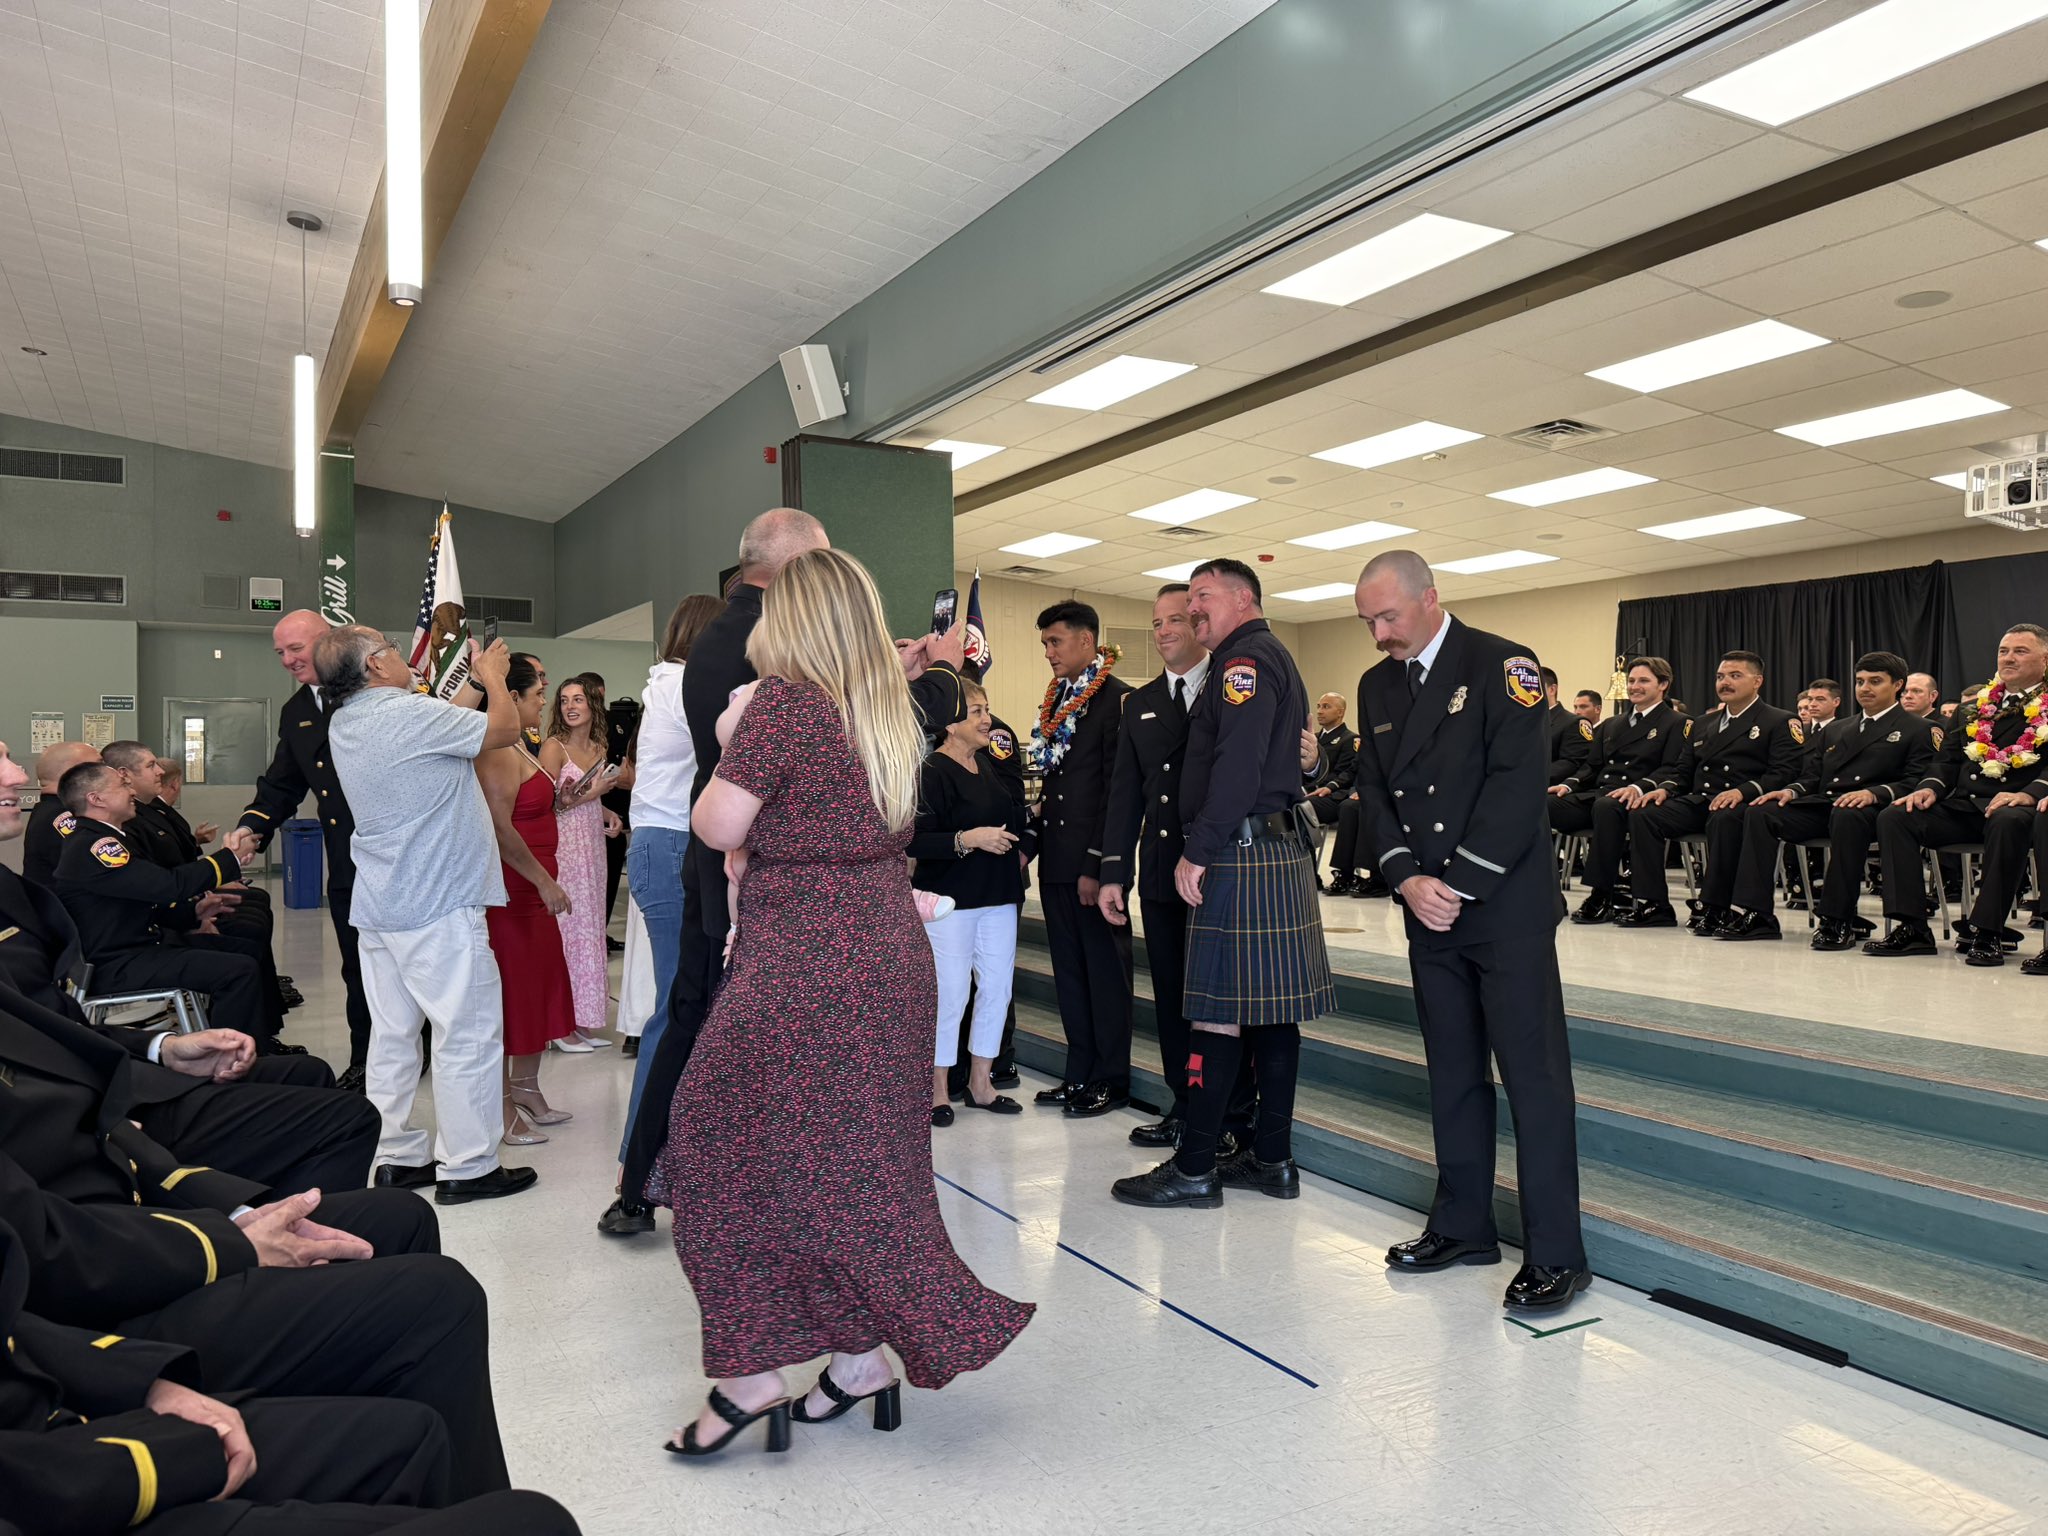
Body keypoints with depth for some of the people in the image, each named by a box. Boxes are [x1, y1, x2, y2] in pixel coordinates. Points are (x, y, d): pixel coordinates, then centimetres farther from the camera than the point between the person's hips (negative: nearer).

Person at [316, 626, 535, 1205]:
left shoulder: (342, 725, 9)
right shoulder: (410, 713, -17)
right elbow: (505, 728, -8)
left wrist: (471, 679, 23)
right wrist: (493, 674, 8)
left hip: (379, 908, 9)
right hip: (438, 907, -9)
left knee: (392, 1034, 13)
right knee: (469, 1034, -1)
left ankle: (396, 1157, 20)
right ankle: (467, 1167, 5)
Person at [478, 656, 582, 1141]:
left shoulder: (519, 747, 15)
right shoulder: (498, 752, -17)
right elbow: (500, 829, -23)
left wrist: (559, 801, 7)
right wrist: (545, 881, -21)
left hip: (531, 889, 10)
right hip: (509, 891, -10)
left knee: (540, 987, 17)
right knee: (510, 991, -3)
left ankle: (525, 1087, 30)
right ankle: (502, 1106, 7)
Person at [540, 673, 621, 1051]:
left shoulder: (599, 748, 13)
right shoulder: (554, 747, -8)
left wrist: (607, 815, 5)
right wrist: (590, 794, -14)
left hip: (592, 845, 7)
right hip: (563, 847, -7)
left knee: (589, 927, 9)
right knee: (566, 927, -4)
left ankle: (584, 1019, 17)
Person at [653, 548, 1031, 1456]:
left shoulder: (781, 701, -12)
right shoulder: (894, 712, 10)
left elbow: (717, 828, -11)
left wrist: (729, 747, 6)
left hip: (803, 963, -7)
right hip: (891, 952, 8)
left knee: (731, 1151, 6)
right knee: (857, 1158, 14)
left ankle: (752, 1375, 11)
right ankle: (861, 1359, 22)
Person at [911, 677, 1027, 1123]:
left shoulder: (989, 769, 12)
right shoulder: (933, 772, -11)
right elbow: (916, 840, -18)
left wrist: (1017, 849, 9)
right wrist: (968, 839, -26)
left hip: (997, 898, 7)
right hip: (951, 899, -7)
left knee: (997, 988, 9)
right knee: (951, 992, -3)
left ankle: (980, 1082, 23)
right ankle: (938, 1089, 14)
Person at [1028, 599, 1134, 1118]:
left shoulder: (1118, 698, -11)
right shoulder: (1056, 698, 14)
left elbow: (1118, 787, -15)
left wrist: (1098, 863, -18)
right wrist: (1031, 842, 10)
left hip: (1093, 860, -8)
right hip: (1055, 860, 8)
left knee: (1105, 968, 4)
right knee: (1069, 969, 13)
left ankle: (1112, 1079, 14)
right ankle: (1079, 1072, 24)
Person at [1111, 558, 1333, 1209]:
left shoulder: (1245, 659, -10)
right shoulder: (1277, 660, 23)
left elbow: (1236, 767, -20)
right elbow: (1298, 757, 24)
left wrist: (1197, 852, -18)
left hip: (1240, 855, -10)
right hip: (1284, 852, 10)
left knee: (1217, 1010, -6)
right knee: (1270, 1007, 11)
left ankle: (1194, 1169, 0)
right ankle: (1272, 1158, 18)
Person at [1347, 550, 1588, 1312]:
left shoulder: (1500, 665, -8)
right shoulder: (1377, 685, 12)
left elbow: (1516, 785, -15)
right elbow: (1376, 791, 9)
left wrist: (1459, 885, -16)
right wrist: (1407, 880, -6)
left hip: (1506, 906, -6)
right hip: (1429, 908, 6)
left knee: (1533, 1075, -3)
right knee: (1452, 1071, 12)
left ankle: (1555, 1254, 6)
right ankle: (1462, 1224, 23)